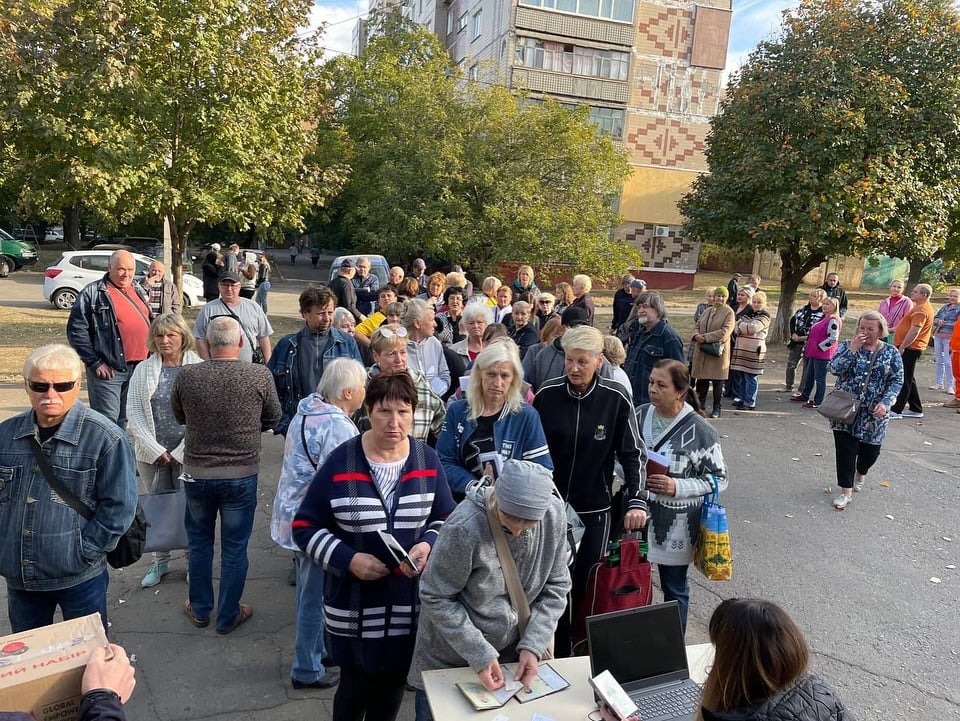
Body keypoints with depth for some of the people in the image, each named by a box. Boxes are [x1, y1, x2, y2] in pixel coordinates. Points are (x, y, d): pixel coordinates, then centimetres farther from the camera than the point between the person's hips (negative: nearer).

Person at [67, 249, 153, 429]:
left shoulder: (138, 291, 15)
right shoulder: (93, 293, -6)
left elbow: (149, 324, 24)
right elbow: (76, 330, -10)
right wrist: (95, 363, -14)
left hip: (139, 367, 7)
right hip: (108, 369, -6)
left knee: (127, 420, 16)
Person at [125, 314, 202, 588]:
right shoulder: (143, 370, 3)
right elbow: (134, 413, 0)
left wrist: (182, 451, -11)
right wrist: (155, 449, -8)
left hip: (188, 453, -3)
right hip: (152, 452, 3)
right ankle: (160, 561, 28)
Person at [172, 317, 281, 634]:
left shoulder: (186, 376, -13)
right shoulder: (260, 376, -16)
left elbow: (179, 416, 6)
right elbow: (272, 419, 0)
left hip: (197, 474, 2)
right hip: (241, 475, -1)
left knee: (199, 542, 22)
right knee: (234, 548, 14)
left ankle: (200, 610, 37)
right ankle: (228, 616, 28)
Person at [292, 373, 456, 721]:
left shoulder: (427, 460, -4)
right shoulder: (340, 462, -12)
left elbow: (446, 520, 5)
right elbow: (305, 527, -7)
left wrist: (429, 545, -16)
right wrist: (348, 560, -20)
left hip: (410, 599, 3)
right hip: (354, 602, -2)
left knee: (394, 681, 19)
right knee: (355, 683, 11)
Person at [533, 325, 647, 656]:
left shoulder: (616, 398, -9)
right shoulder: (547, 394, -8)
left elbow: (633, 453, -3)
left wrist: (637, 500, -14)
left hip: (594, 509, 0)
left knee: (585, 588, 8)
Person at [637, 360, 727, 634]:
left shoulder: (699, 430, -14)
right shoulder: (641, 415, -1)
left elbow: (719, 478, -8)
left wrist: (678, 487, -21)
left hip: (675, 524, -3)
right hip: (638, 514, 4)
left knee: (674, 590, 14)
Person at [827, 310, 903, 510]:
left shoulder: (891, 352, 0)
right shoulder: (847, 346, -2)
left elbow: (897, 381, -2)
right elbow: (834, 369, -14)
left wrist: (885, 402, -15)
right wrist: (852, 349, -22)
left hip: (874, 413, 1)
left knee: (870, 450, 11)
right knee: (845, 450, -6)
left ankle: (859, 474, 44)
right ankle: (846, 491, 4)